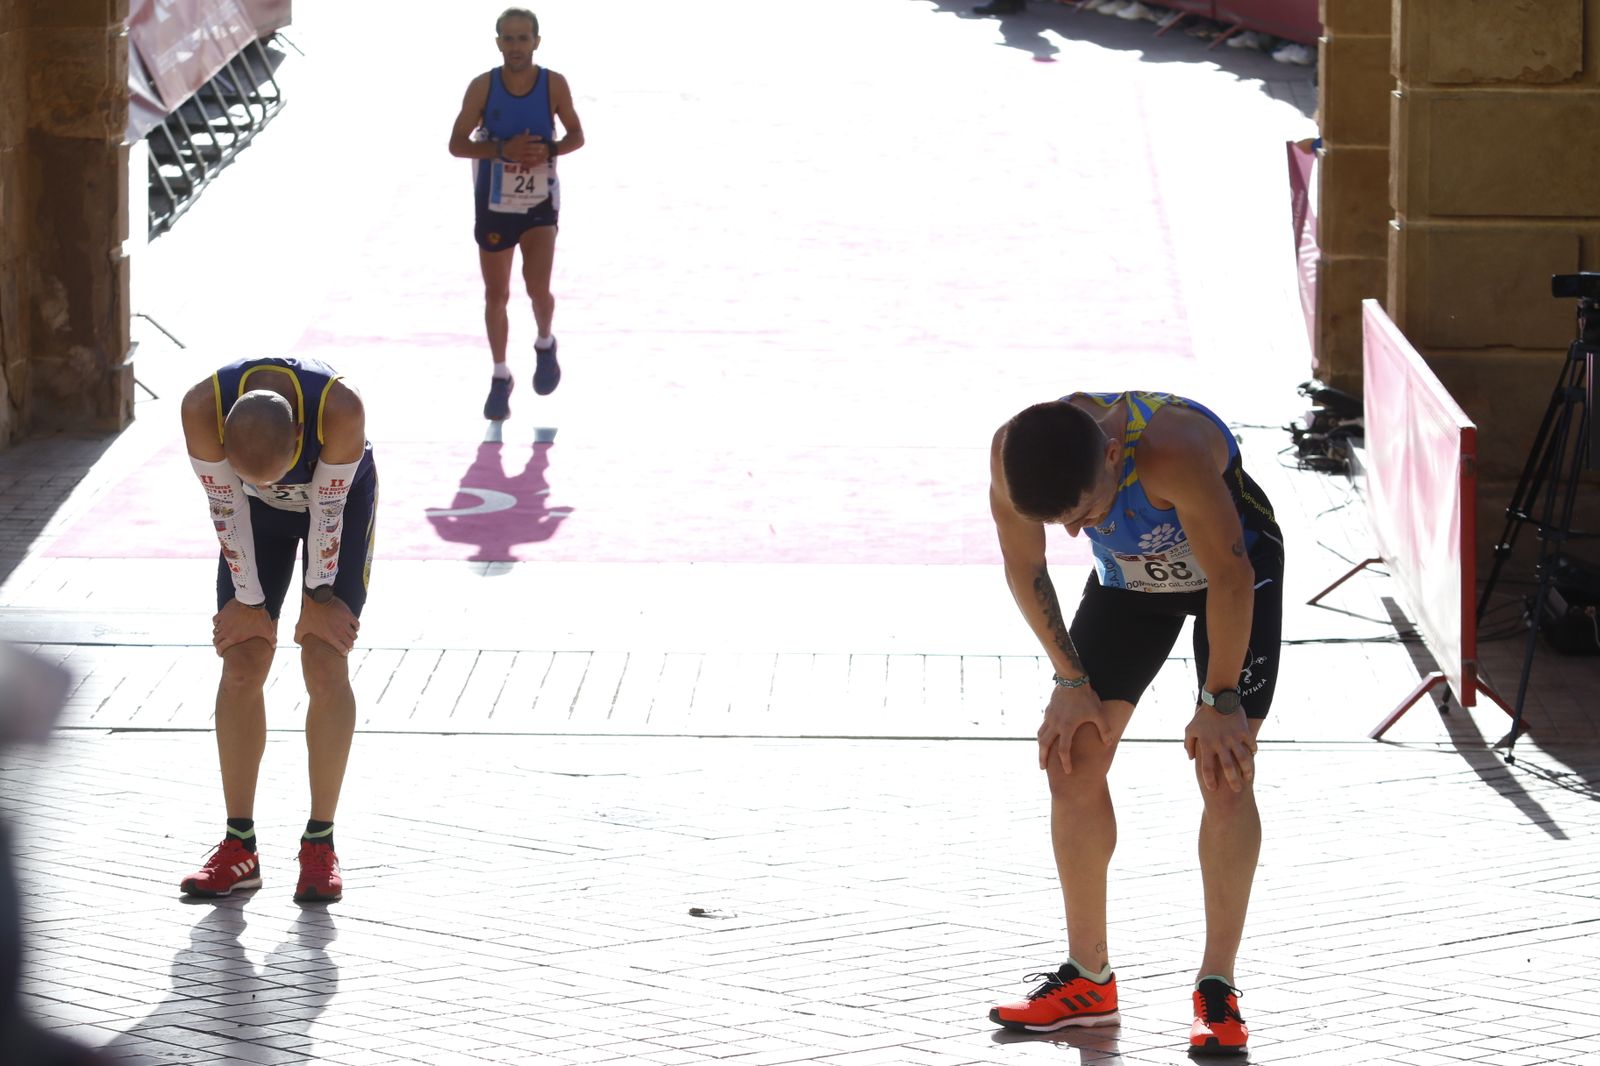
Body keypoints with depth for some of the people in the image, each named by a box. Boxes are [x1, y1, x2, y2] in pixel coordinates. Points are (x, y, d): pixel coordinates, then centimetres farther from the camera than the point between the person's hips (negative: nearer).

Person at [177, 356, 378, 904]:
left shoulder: (339, 408, -41)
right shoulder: (203, 408, -36)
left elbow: (328, 510, -26)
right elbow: (228, 510, -22)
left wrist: (319, 599, -15)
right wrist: (249, 602, -14)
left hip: (342, 498, -2)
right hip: (260, 512, 2)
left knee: (326, 667, -11)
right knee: (242, 664, -5)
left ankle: (320, 844, -3)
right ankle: (239, 846, 1)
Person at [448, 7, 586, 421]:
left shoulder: (554, 85, -10)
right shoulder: (483, 86, -12)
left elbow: (576, 136, 1)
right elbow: (456, 144, -10)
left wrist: (549, 150, -20)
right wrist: (502, 149, -26)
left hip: (540, 203, -1)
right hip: (494, 204, 1)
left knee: (537, 287, -13)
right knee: (496, 295, 9)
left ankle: (545, 344, 20)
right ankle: (500, 377, 25)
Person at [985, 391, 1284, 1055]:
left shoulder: (1172, 451, -43)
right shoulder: (1011, 454, -29)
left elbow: (1229, 575, -31)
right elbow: (1024, 568, -10)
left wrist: (1220, 702, -23)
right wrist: (1071, 681, -7)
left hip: (1236, 566, -5)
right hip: (1130, 577, 5)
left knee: (1224, 771, -14)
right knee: (1071, 763, 0)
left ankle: (1217, 989, -5)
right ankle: (1087, 979, 12)